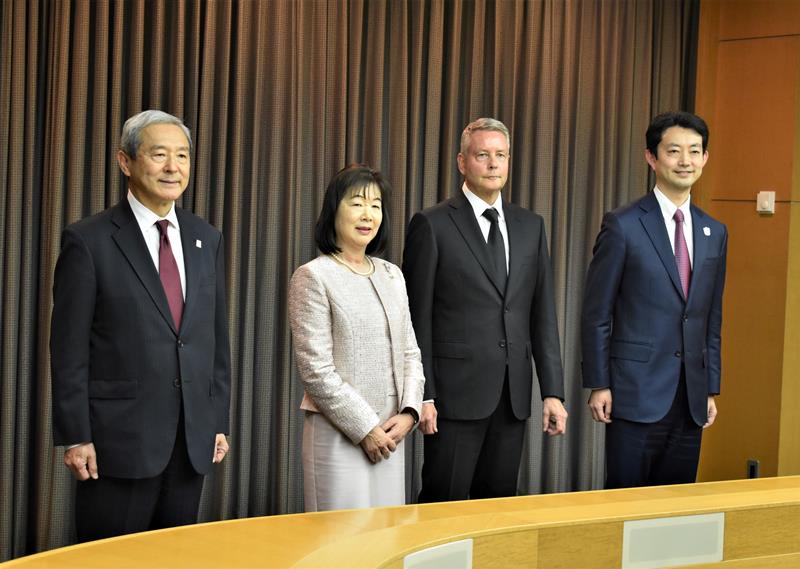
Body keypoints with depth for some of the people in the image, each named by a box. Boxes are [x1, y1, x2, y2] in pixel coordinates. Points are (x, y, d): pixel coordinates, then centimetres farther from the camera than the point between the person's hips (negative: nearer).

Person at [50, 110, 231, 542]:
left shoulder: (206, 240, 10)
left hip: (192, 440, 5)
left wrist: (219, 421, 10)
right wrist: (75, 438, -11)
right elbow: (69, 349, -7)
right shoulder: (89, 241, -6)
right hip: (119, 438, -5)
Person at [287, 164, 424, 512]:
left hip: (390, 433, 6)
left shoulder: (391, 275, 13)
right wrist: (365, 428, -12)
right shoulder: (313, 277, -6)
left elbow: (410, 352, 15)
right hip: (338, 433, -6)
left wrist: (408, 412, -2)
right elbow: (315, 369, -11)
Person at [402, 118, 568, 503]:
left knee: (498, 505, 10)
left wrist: (553, 391, 5)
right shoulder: (432, 225, -3)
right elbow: (418, 318, -5)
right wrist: (422, 395, -9)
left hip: (512, 394, 5)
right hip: (456, 391, -4)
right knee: (444, 503, 0)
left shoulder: (530, 226, 12)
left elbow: (542, 314, 10)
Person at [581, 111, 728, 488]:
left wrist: (711, 389, 12)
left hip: (691, 400, 5)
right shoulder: (622, 226, -5)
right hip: (636, 393, -5)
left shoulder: (714, 233, 11)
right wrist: (599, 385, -8)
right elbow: (596, 313, -5)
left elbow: (712, 319, 16)